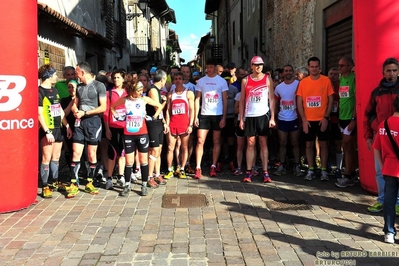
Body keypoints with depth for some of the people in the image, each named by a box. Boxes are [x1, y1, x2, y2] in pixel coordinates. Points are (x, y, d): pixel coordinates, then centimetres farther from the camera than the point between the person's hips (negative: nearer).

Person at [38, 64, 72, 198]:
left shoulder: (55, 90, 15)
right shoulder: (40, 91, -10)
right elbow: (39, 113, -15)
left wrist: (67, 126, 15)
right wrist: (47, 131, -20)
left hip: (58, 129, 8)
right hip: (47, 130, -8)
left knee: (56, 157, 15)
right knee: (46, 158, -5)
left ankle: (55, 182, 26)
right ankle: (45, 187, 1)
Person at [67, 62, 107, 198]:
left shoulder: (99, 86, -4)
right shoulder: (79, 87, 15)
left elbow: (103, 107, -9)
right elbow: (75, 104, 20)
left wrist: (85, 113, -13)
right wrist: (75, 111, -4)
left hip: (93, 121, -4)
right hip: (79, 122, 4)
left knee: (92, 155, 4)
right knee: (76, 153, -2)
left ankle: (89, 183, 15)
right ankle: (74, 184, 2)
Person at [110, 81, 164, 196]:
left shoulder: (144, 99, -2)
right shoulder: (124, 100, -1)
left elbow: (159, 106, 8)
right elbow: (112, 106, 17)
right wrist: (117, 116, 6)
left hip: (142, 134, 0)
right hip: (128, 135, 0)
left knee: (143, 160, 5)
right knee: (129, 162, 6)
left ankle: (144, 185, 15)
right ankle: (127, 186, 18)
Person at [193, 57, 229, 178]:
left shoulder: (222, 81, 2)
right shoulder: (201, 81, 6)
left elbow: (225, 101, 2)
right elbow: (197, 99, 5)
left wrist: (224, 117, -6)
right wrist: (195, 116, -3)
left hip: (218, 115, 0)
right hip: (204, 114, 1)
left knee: (216, 141, 5)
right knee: (200, 141, -5)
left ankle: (213, 167, 14)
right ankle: (198, 168, -3)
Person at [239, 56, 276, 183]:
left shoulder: (267, 79, 3)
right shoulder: (245, 80, 5)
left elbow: (272, 99, 2)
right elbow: (242, 101, 7)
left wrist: (272, 117, -5)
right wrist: (241, 119, 1)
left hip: (263, 115, -1)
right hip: (249, 116, 1)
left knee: (263, 144, 3)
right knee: (250, 144, 3)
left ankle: (265, 173, 5)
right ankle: (248, 172, 6)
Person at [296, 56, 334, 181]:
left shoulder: (326, 80, -2)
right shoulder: (303, 82, 2)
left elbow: (331, 100, -2)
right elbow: (299, 102, 2)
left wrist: (326, 117, -9)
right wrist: (304, 119, -5)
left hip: (322, 119, -2)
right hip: (308, 120, 2)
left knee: (323, 144, 5)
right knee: (309, 144, 7)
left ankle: (324, 170, 13)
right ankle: (311, 170, 16)